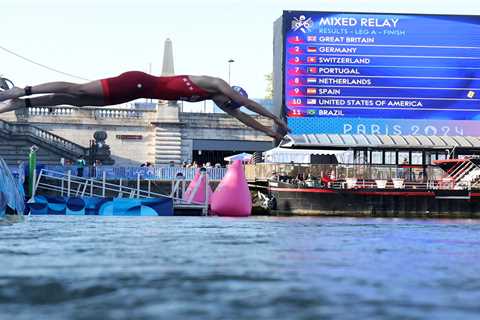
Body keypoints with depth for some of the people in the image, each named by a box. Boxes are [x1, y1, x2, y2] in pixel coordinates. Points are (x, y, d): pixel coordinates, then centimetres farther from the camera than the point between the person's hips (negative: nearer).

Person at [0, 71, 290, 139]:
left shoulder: (217, 98, 13)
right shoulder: (216, 85, -10)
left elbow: (241, 116, 20)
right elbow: (248, 103, -12)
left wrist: (270, 131, 18)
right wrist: (276, 119, -7)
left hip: (139, 89, 8)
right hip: (137, 83, -8)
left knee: (76, 100, 7)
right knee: (78, 91, -7)